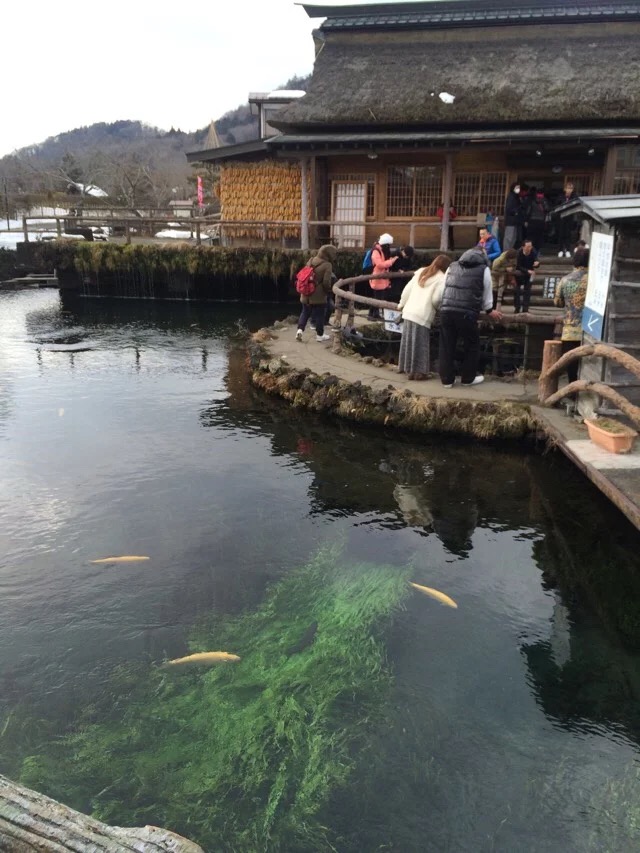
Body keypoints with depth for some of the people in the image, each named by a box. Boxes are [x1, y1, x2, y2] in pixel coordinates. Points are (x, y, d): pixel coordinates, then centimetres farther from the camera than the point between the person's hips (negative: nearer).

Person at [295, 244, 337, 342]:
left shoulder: (311, 261, 6)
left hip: (306, 294, 6)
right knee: (319, 315, 6)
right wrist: (329, 291, 2)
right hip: (319, 296, -6)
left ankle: (300, 330, 2)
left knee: (305, 313, 16)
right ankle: (320, 335, 14)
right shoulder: (327, 265, -13)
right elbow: (326, 282, -16)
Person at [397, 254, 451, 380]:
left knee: (407, 341, 17)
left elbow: (407, 289, 15)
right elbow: (436, 299, -11)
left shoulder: (421, 272, 17)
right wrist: (435, 308, 10)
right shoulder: (442, 278, -2)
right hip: (422, 315, -7)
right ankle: (417, 371, 1)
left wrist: (402, 304, 26)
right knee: (419, 344, -1)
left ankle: (404, 366, 28)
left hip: (408, 312, 7)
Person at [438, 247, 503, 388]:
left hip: (446, 311, 4)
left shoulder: (453, 266, 22)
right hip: (467, 313, -4)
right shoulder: (484, 269, 10)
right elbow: (487, 294, 16)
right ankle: (468, 378, 22)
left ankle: (447, 379, 15)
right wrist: (489, 310, 32)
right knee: (472, 345, 14)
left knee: (447, 346, 11)